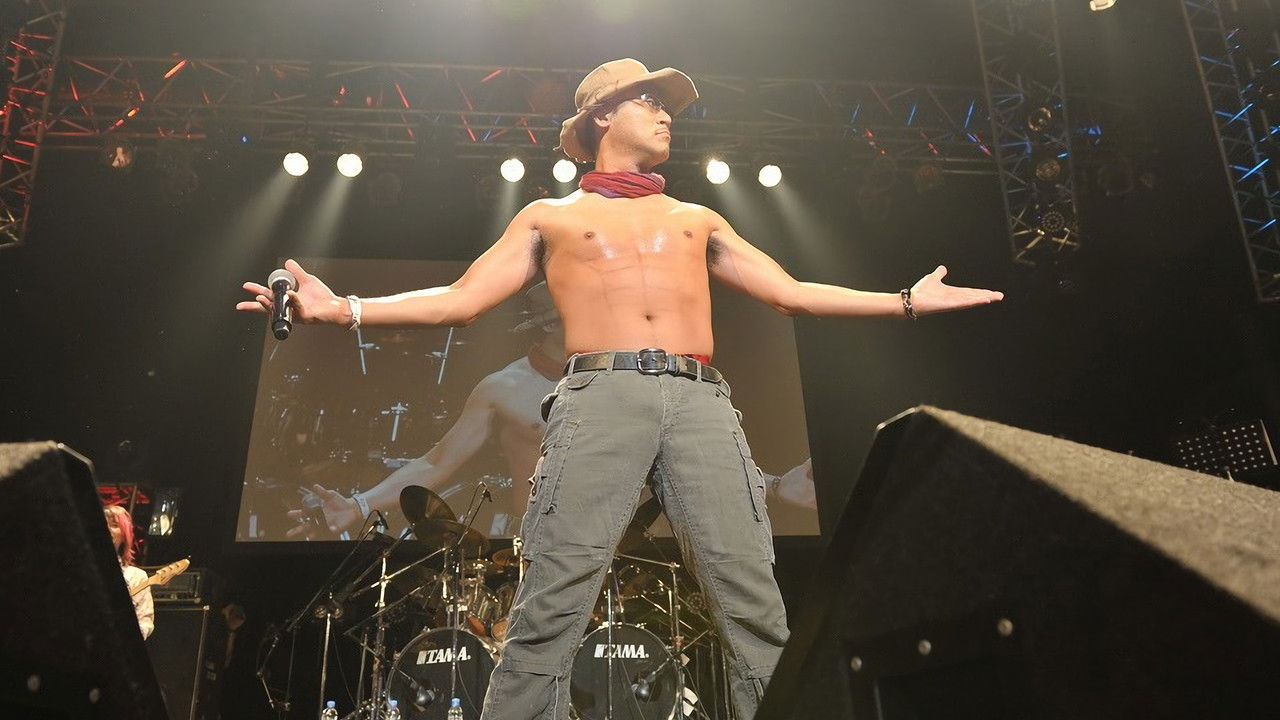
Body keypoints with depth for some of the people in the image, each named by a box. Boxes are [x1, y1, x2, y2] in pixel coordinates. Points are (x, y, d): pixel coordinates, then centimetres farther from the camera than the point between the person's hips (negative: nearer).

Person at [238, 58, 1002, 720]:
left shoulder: (698, 219, 29)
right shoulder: (551, 216, 22)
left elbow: (792, 294, 27)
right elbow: (458, 302, 15)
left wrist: (905, 302, 23)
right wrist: (343, 308, 4)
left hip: (703, 402, 3)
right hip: (601, 400, -2)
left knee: (755, 601, -8)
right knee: (554, 606, -12)